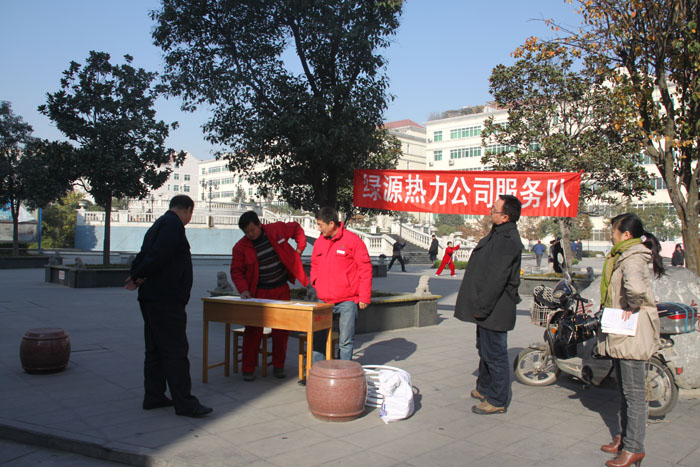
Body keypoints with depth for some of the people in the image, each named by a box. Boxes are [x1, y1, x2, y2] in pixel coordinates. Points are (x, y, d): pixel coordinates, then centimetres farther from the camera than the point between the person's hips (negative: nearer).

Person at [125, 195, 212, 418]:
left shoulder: (158, 225, 20)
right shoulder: (173, 225, -12)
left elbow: (143, 256, 17)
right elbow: (157, 256, -22)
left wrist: (136, 276, 1)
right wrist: (139, 277, -9)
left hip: (150, 299, 10)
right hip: (167, 299, -10)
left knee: (155, 349, 15)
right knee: (176, 351, -8)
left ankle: (153, 396, 22)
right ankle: (184, 402, -4)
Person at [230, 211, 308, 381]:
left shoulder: (277, 229, -5)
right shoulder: (241, 247, -6)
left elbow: (297, 229, 12)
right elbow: (236, 271, -4)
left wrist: (299, 249, 4)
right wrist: (243, 289, -18)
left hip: (281, 290, 1)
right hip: (258, 293, -1)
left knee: (281, 330, 6)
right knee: (253, 330, -2)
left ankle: (278, 366, 20)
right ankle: (247, 368, 9)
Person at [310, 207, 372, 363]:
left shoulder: (352, 240, -8)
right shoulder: (319, 241, 9)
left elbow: (365, 269, -7)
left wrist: (364, 297, -8)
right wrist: (315, 281, 5)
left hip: (347, 302, -5)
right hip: (323, 301, 5)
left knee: (345, 341, 4)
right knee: (317, 338, 6)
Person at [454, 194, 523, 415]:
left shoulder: (507, 241, -22)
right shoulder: (498, 234, 12)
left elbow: (496, 278, -25)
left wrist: (482, 307, -21)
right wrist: (479, 305, 20)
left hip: (495, 310, -11)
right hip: (487, 307, 11)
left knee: (495, 354, 0)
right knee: (485, 349, 22)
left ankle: (497, 401, 12)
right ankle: (484, 388, 38)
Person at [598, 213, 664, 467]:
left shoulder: (632, 258, -20)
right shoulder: (621, 256, 13)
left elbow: (636, 286, -41)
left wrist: (633, 306, -25)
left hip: (632, 333, -11)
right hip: (621, 334, 11)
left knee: (633, 393, 0)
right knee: (624, 391, 19)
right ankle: (623, 437, 32)